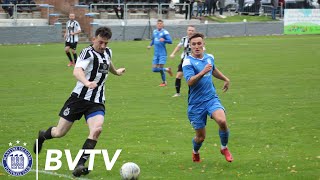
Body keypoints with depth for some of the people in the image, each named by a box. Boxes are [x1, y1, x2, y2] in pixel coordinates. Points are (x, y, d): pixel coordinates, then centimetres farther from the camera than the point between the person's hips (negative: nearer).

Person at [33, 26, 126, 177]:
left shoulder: (108, 52, 8)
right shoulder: (87, 53, -15)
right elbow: (77, 71, -34)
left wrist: (116, 72, 54)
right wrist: (87, 83, -54)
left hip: (97, 102, 5)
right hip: (79, 98, -5)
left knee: (96, 129, -24)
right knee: (60, 133, 5)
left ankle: (80, 165, -21)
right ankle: (42, 136, 41)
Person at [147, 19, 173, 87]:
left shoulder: (164, 32, -9)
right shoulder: (155, 31, 11)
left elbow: (170, 41, -16)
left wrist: (164, 40, -33)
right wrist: (150, 45, 13)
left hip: (162, 54, -6)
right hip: (156, 53, 6)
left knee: (160, 68, -10)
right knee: (154, 69, 3)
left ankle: (164, 82, 11)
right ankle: (167, 70, 27)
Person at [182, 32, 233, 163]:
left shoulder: (209, 58, 7)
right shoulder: (188, 62, -12)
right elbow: (190, 81, -27)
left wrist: (226, 79, 37)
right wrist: (203, 72, -38)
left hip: (211, 98, 3)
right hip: (196, 103, -3)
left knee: (222, 121, -25)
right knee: (200, 136, 3)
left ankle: (224, 148, 2)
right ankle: (195, 152, 39)